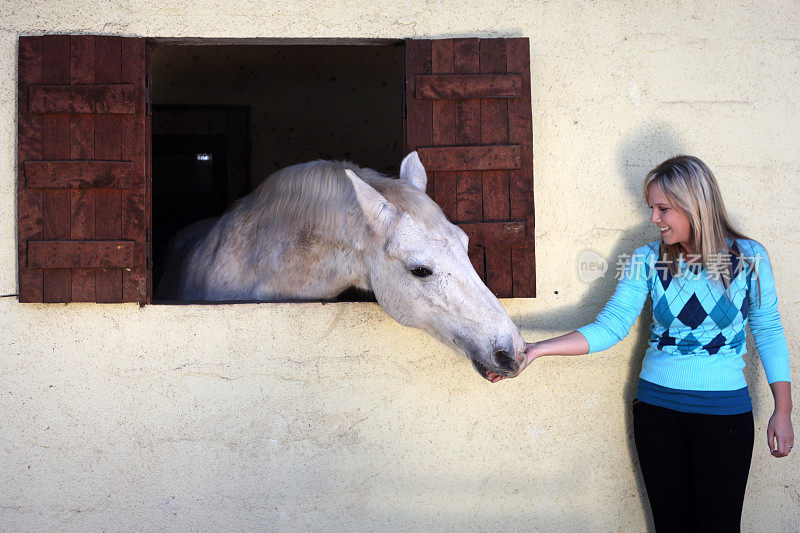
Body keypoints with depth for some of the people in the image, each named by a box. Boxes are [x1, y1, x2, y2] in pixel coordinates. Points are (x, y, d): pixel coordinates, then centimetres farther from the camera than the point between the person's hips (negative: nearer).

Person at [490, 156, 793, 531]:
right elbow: (609, 327, -7)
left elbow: (769, 334, 2)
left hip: (724, 415, -2)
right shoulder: (648, 259, -3)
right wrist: (535, 350, -17)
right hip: (656, 410, 2)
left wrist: (783, 411, 0)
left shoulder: (748, 258, -6)